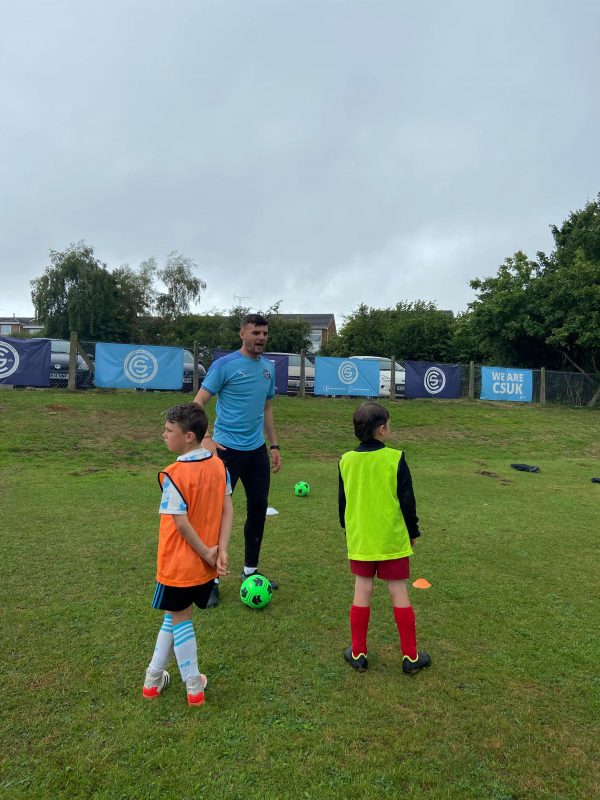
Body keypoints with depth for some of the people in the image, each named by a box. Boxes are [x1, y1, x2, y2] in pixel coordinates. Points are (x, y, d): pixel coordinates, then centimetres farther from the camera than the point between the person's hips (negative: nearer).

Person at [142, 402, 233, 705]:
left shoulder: (174, 475, -22)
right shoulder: (219, 466, -4)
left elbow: (181, 524, -22)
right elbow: (227, 510, -5)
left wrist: (207, 553, -11)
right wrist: (221, 551, -6)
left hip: (178, 564, -5)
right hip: (205, 566, 6)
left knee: (179, 619, 16)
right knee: (174, 615, 22)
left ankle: (194, 686, 29)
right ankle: (154, 676, 36)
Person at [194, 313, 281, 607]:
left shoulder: (268, 367, 9)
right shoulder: (224, 364, -10)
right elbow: (198, 402, -10)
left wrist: (274, 445, 15)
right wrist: (205, 438, -21)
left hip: (257, 450, 6)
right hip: (227, 448, -6)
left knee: (259, 508, 12)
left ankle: (250, 570, 30)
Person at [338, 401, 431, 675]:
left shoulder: (346, 460, -3)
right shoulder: (395, 458, -13)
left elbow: (343, 501, 7)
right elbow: (407, 500, -8)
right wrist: (413, 532, 6)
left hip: (359, 540, 3)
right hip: (392, 539, -2)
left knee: (362, 593, 11)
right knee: (399, 594, 8)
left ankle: (358, 653, 21)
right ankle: (410, 657, 18)